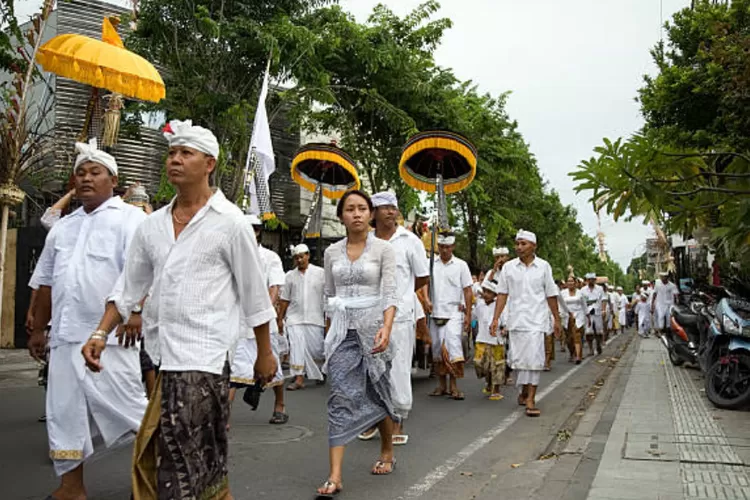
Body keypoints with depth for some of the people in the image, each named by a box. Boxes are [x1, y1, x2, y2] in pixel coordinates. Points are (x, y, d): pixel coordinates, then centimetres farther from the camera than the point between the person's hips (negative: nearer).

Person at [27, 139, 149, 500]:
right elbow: (46, 282, 21)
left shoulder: (130, 219, -3)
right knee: (64, 410, 10)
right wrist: (38, 328, 19)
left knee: (124, 404, -3)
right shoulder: (62, 227, 18)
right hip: (65, 336, 7)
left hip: (108, 336, -7)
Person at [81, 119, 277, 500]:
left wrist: (265, 353, 2)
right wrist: (101, 333, 6)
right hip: (165, 354, 6)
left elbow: (254, 293, -2)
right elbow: (128, 287, 17)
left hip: (205, 356, -6)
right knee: (204, 460, 17)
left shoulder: (230, 222, -5)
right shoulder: (152, 225, 10)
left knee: (179, 469, -5)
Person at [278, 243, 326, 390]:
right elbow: (284, 299, 12)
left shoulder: (321, 273, 3)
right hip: (294, 319, 2)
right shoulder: (290, 276, 9)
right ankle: (299, 378, -4)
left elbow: (328, 296, 3)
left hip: (315, 318, -1)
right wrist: (280, 318, 9)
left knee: (316, 349, 4)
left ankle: (320, 372, 31)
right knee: (296, 347, -8)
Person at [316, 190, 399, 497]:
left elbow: (390, 293, -12)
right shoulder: (332, 252, 7)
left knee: (377, 394, 11)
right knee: (341, 398, -6)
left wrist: (386, 327, -27)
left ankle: (387, 453, 36)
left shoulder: (383, 249, -3)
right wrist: (330, 332, 14)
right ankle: (335, 476, -6)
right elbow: (330, 295, 14)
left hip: (371, 327, -2)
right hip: (342, 330, 2)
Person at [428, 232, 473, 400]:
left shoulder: (461, 265, 3)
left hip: (454, 313, -2)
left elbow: (467, 290, 4)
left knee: (453, 347, -13)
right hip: (435, 313, 2)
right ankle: (442, 385, 21)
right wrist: (426, 301, -14)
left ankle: (453, 385, -6)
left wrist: (468, 314, -1)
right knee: (437, 349, 9)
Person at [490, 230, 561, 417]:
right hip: (516, 321, 2)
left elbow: (551, 295, 8)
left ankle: (530, 399, -6)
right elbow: (502, 294, 5)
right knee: (518, 358, 7)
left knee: (534, 358, -9)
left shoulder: (544, 266, 4)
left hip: (536, 321, -1)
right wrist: (495, 318, -1)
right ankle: (524, 391, 28)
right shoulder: (508, 267, 5)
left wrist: (556, 319, 10)